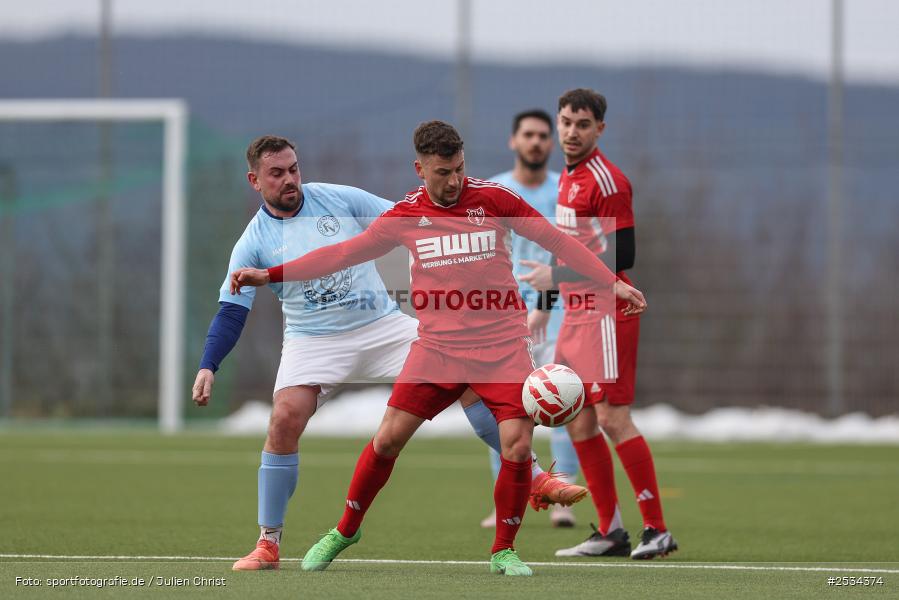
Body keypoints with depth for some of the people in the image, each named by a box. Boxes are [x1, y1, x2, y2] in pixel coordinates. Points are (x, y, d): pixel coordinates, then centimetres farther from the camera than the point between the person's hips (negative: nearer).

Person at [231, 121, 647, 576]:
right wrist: (269, 275, 4)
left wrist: (612, 284, 1)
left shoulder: (493, 199, -3)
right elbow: (342, 253, 7)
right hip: (438, 346, 1)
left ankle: (504, 551, 7)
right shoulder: (405, 216, 2)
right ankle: (345, 530, 16)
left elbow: (556, 240, 3)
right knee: (388, 436, -5)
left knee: (518, 446, -13)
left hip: (502, 346, -1)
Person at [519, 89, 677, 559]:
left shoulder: (605, 180, -13)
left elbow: (621, 256, -18)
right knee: (578, 421, 7)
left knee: (612, 418, -12)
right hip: (577, 315, 9)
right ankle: (610, 532, 12)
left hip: (606, 316, -9)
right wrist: (545, 305, 24)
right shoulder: (569, 177, 15)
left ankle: (657, 529, -7)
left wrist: (556, 277, -16)